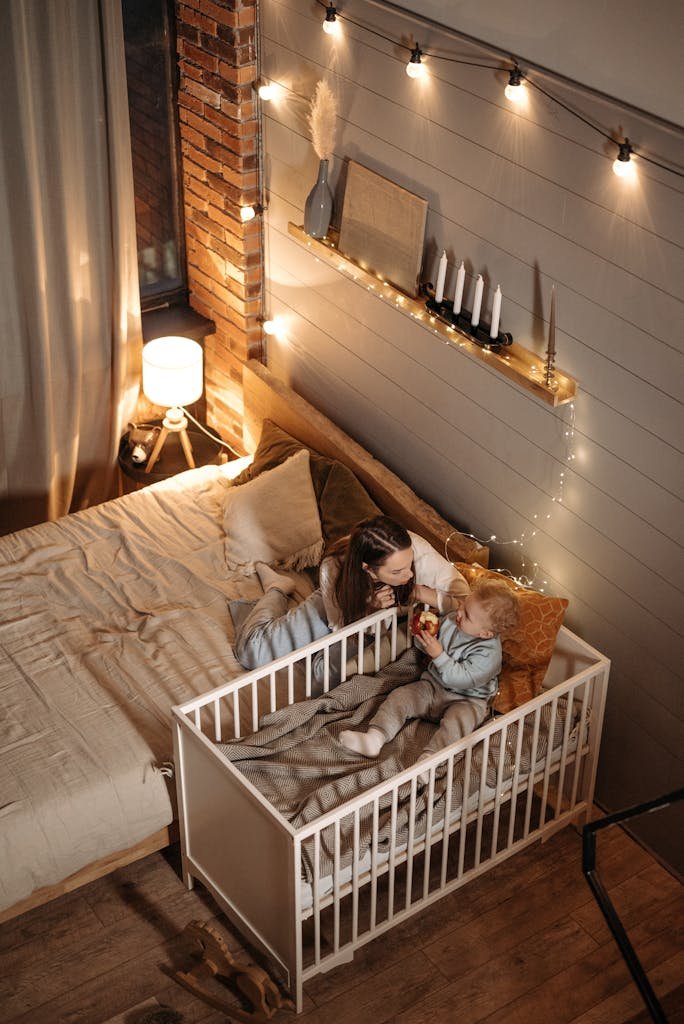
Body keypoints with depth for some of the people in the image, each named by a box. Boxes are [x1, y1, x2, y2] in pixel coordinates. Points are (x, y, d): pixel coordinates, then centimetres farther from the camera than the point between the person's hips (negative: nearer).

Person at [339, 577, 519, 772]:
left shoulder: (488, 653, -23)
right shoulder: (450, 621, -2)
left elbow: (461, 679, -29)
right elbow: (426, 648, 13)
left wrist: (439, 655, -29)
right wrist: (423, 635, -10)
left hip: (465, 699, -7)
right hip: (432, 685, 7)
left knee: (456, 721, -35)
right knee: (399, 697, -9)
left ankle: (428, 758, -52)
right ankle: (374, 738, -24)